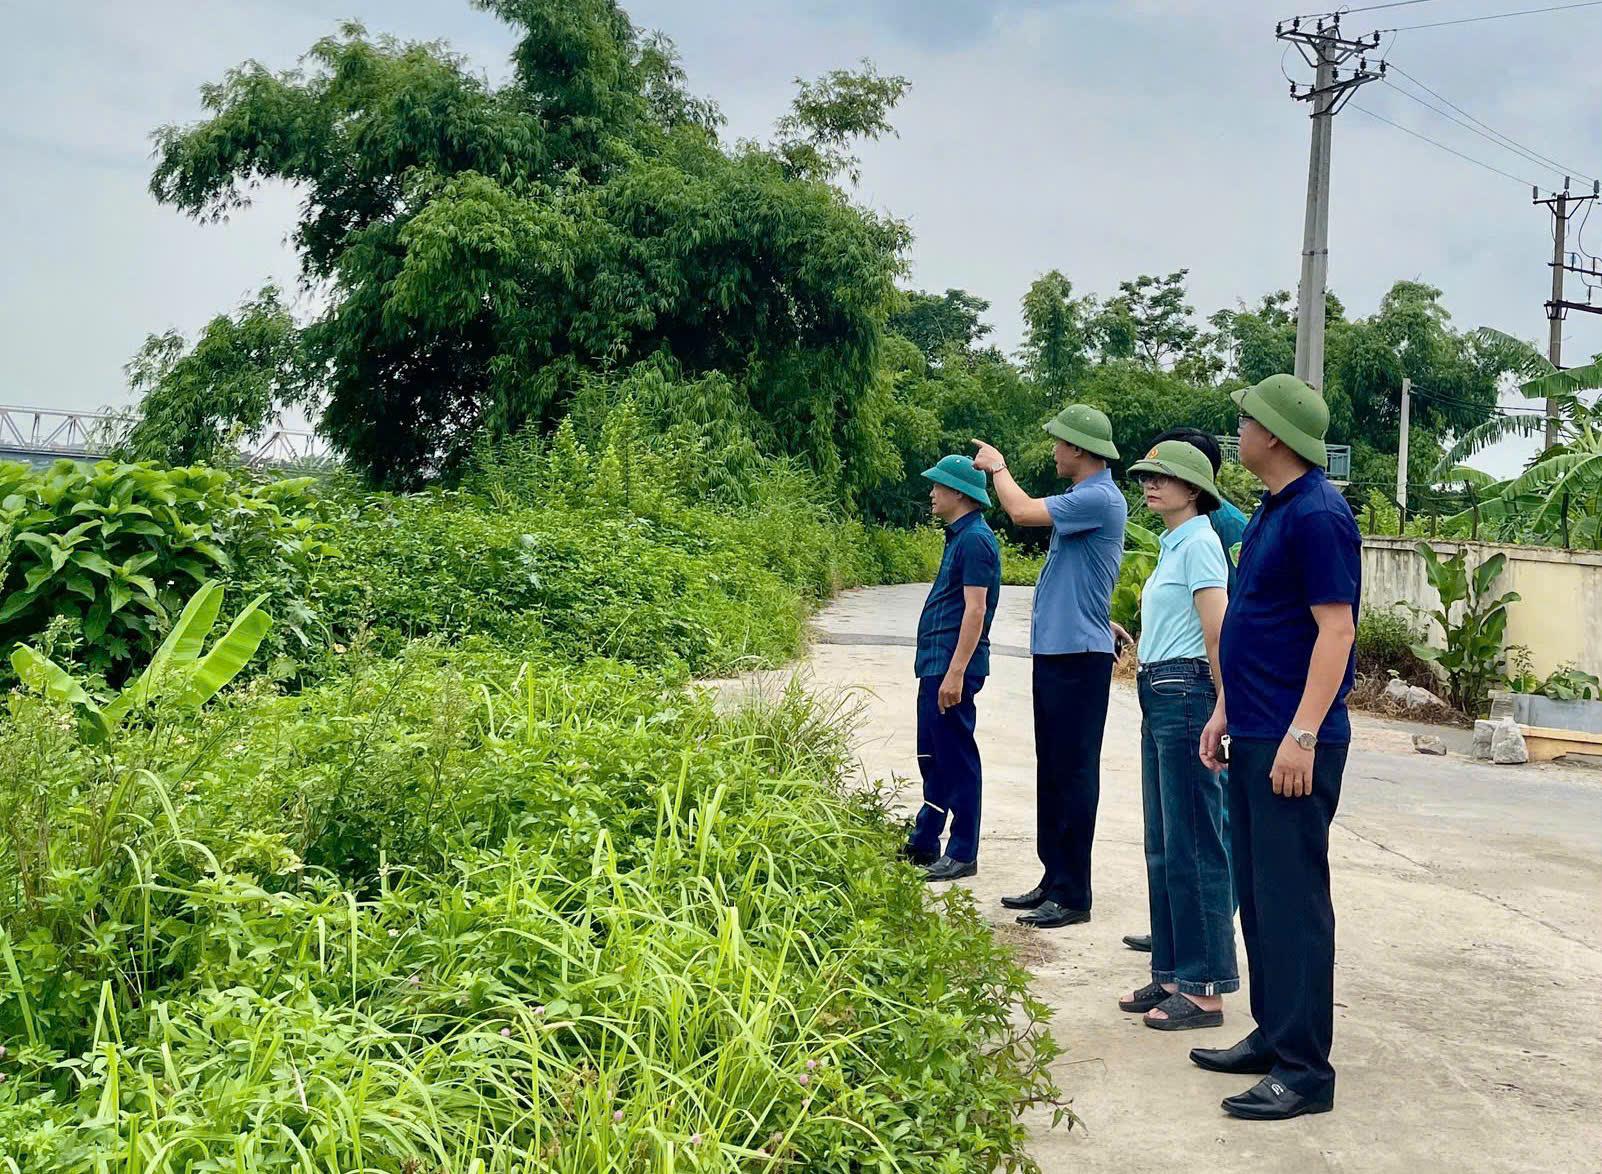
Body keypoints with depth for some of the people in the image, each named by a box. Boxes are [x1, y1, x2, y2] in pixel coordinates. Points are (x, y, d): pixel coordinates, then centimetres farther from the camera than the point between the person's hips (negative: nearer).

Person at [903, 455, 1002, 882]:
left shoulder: (975, 540, -15)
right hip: (936, 665, 11)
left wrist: (956, 672, -25)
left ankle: (962, 854, 5)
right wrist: (943, 670, 20)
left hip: (952, 668, -11)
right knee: (932, 756, 17)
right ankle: (923, 844, 27)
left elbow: (975, 610, -21)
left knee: (955, 759, -3)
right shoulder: (959, 537, 16)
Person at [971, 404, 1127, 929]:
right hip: (1055, 649, 10)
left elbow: (1022, 511, -23)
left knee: (1072, 774, -4)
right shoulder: (1083, 499, 16)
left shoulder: (1100, 500, -17)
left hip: (1079, 654, -10)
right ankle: (1054, 880, 23)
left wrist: (997, 467, -6)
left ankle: (1072, 894, 3)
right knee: (1052, 771, 14)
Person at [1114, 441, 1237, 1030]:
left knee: (1191, 846, -5)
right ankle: (1172, 974, 21)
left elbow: (1217, 634, -16)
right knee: (1162, 846, 13)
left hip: (1185, 694, -10)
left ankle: (1205, 989, 2)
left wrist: (1223, 712, -14)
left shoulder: (1199, 543, -12)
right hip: (1158, 695, 10)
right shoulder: (1171, 546, 17)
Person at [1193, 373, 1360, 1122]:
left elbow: (1335, 629, -20)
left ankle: (1304, 1070, 0)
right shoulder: (1272, 511, 14)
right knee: (1258, 893, 14)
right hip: (1254, 737, 10)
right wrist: (1226, 711, 19)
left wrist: (1302, 736, -24)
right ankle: (1273, 1035, 24)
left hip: (1293, 744, -10)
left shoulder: (1317, 516, -15)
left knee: (1292, 899, -6)